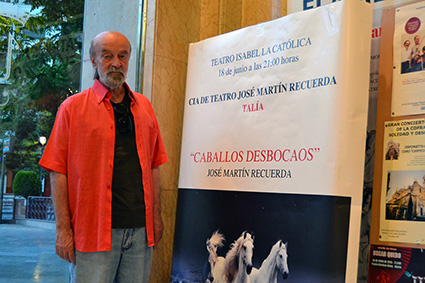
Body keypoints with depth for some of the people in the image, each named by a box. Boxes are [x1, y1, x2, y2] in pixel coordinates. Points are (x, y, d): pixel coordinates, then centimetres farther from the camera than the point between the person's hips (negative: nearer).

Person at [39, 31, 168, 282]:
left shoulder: (144, 106, 13)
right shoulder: (73, 107, 1)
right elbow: (58, 171, -3)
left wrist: (156, 215, 11)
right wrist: (63, 228, -9)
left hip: (140, 229, 4)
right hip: (93, 230, -4)